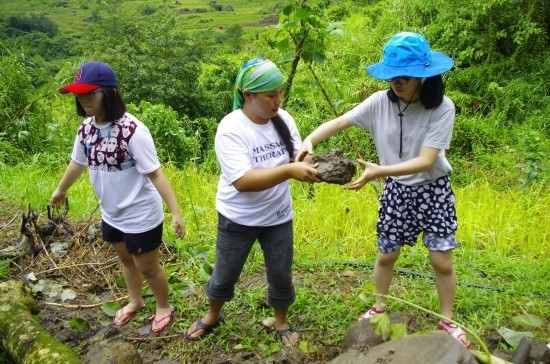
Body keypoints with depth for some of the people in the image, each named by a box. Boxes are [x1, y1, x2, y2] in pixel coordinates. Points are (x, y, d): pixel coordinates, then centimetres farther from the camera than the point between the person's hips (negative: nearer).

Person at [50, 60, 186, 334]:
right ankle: (135, 301, 54)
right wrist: (60, 190, 28)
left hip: (141, 216, -7)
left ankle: (163, 307, 40)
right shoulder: (87, 127, -5)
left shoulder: (133, 131, -28)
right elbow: (78, 162, 13)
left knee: (148, 268, 12)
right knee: (126, 260, 28)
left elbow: (155, 173, -26)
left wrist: (175, 212, -29)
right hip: (110, 214, 7)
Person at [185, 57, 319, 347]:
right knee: (225, 275, 18)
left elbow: (299, 158, -6)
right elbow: (242, 181, -33)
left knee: (281, 275, 16)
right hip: (238, 219, -3)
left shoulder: (283, 118, -8)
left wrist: (313, 168, -29)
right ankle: (213, 316, 47)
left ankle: (281, 323, 43)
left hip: (278, 216, 4)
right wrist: (290, 171, -40)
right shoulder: (230, 129, -24)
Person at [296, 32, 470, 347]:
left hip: (433, 190, -2)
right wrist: (310, 140, -32)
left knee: (442, 261, 2)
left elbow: (425, 161, -27)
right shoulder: (380, 102, -13)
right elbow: (339, 122, -13)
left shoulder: (442, 108, -21)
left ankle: (448, 321, 26)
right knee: (387, 255, 13)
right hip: (396, 190, 2)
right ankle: (379, 307, 37)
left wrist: (379, 171, -39)